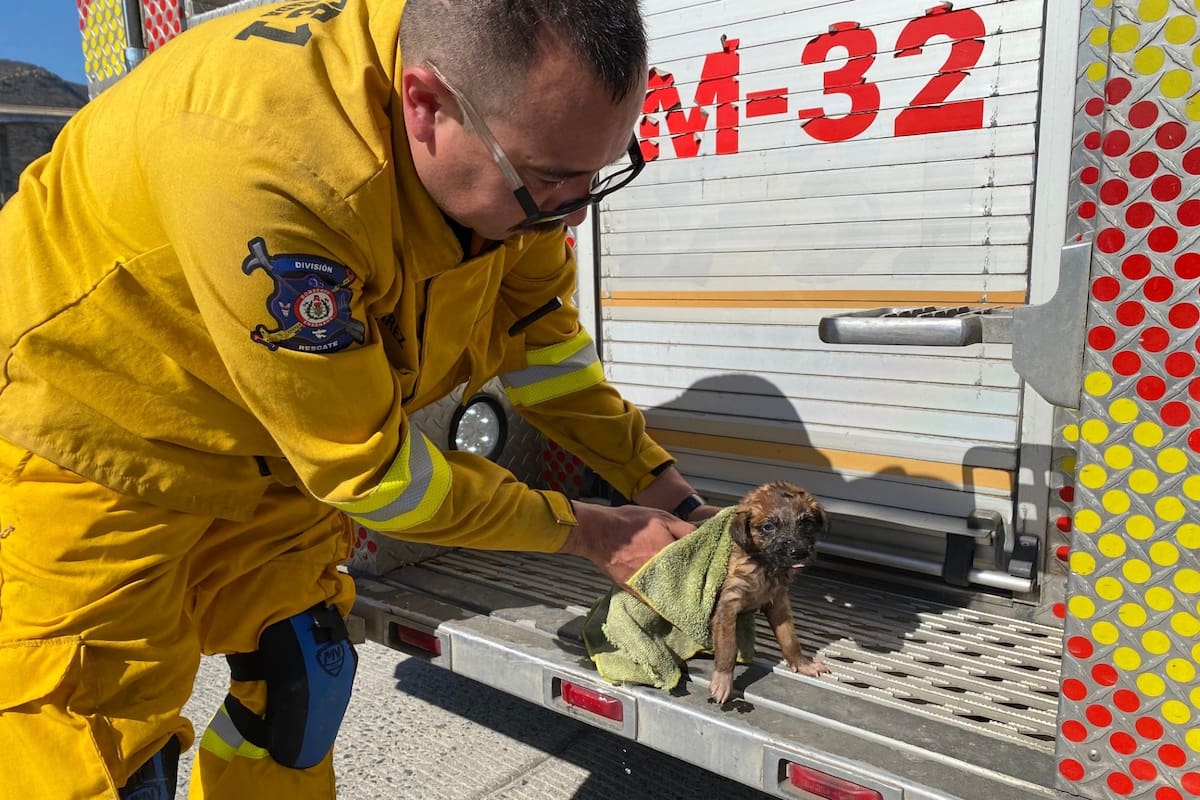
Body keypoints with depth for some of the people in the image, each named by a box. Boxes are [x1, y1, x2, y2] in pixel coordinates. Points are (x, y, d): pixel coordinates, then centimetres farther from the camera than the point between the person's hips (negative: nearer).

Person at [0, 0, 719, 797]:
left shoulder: (517, 135, -15)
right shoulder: (267, 168, -39)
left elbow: (538, 324, 1)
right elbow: (365, 467, -28)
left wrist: (661, 485, -3)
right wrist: (586, 532, -17)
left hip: (268, 447, 7)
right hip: (80, 451, -6)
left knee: (299, 690, 12)